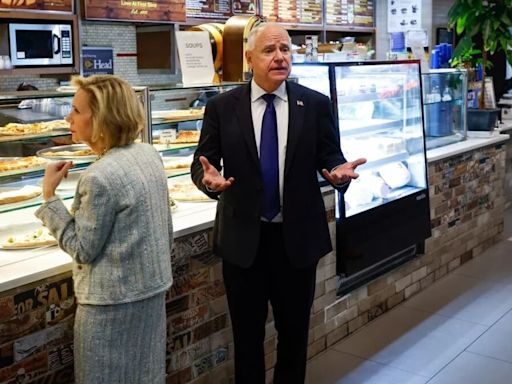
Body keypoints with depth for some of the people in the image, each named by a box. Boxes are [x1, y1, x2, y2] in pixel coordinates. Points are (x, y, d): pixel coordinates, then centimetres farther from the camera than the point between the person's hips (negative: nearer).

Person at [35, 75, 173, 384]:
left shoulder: (100, 177, -26)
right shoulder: (149, 154, -1)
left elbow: (83, 250, -17)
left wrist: (49, 195, -14)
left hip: (114, 300, -8)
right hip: (153, 287, 8)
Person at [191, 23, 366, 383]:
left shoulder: (316, 104, -1)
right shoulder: (222, 107, -3)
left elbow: (330, 158, 2)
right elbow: (201, 162, -1)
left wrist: (340, 171, -22)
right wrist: (209, 177, -25)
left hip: (297, 236, 1)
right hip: (243, 238, 0)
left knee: (295, 332, 17)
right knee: (247, 334, 14)